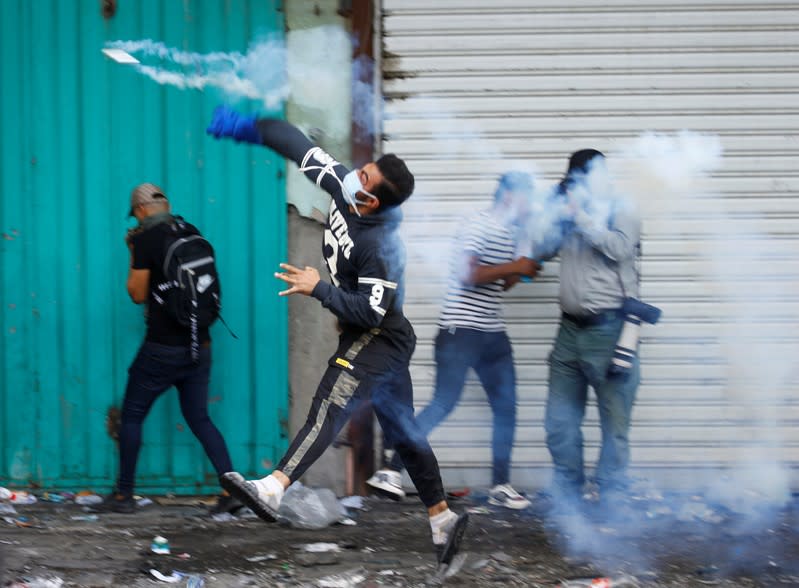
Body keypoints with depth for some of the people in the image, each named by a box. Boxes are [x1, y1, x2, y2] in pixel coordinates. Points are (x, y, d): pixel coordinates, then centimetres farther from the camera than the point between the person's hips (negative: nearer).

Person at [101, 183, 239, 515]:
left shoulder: (145, 238, -10)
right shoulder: (193, 233, 7)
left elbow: (138, 294, -5)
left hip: (162, 348, -6)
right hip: (199, 345, 6)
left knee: (132, 415, 8)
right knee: (199, 417, 11)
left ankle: (124, 495, 12)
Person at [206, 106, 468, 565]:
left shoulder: (380, 246, -28)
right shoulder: (342, 188, -6)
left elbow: (369, 312, -27)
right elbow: (303, 150, 1)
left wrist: (318, 288, -26)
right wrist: (249, 128, -3)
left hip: (378, 340, -10)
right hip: (382, 341, 10)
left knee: (330, 407, -25)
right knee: (403, 429, 15)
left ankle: (272, 491, -42)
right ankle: (443, 519, 23)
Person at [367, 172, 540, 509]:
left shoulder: (509, 233, 17)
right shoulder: (479, 226, -11)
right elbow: (467, 274, -23)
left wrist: (523, 270, 9)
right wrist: (514, 267, -17)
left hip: (493, 334, 9)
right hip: (461, 330, -9)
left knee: (506, 407, 6)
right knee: (444, 404, -13)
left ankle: (500, 486, 13)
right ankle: (390, 471, -12)